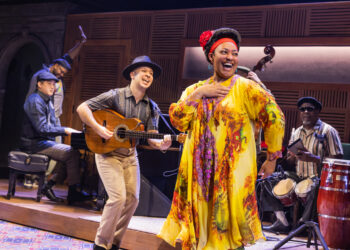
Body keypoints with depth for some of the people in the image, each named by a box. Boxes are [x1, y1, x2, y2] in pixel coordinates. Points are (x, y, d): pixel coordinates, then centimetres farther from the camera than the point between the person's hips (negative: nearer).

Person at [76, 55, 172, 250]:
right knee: (118, 197, -16)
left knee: (132, 199, 3)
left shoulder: (151, 107, 4)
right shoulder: (116, 96, -10)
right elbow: (82, 108, -12)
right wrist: (98, 128, -23)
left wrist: (161, 144, -23)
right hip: (108, 153, -6)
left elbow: (151, 136, -1)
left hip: (130, 156, 6)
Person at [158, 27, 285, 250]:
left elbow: (275, 118, -7)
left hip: (232, 173, -4)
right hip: (199, 172, 4)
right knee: (201, 224, 9)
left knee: (229, 230, 0)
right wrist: (198, 94, -8)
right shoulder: (196, 88, 11)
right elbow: (178, 121, 1)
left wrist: (271, 158, -6)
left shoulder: (246, 88, -3)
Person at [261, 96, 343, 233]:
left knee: (313, 188, -39)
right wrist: (293, 157, -7)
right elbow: (289, 163, 18)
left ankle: (304, 222, -14)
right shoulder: (296, 133, 15)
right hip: (298, 177, 6)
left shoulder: (327, 131, -3)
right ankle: (282, 222, -6)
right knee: (269, 181, -9)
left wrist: (312, 158, -22)